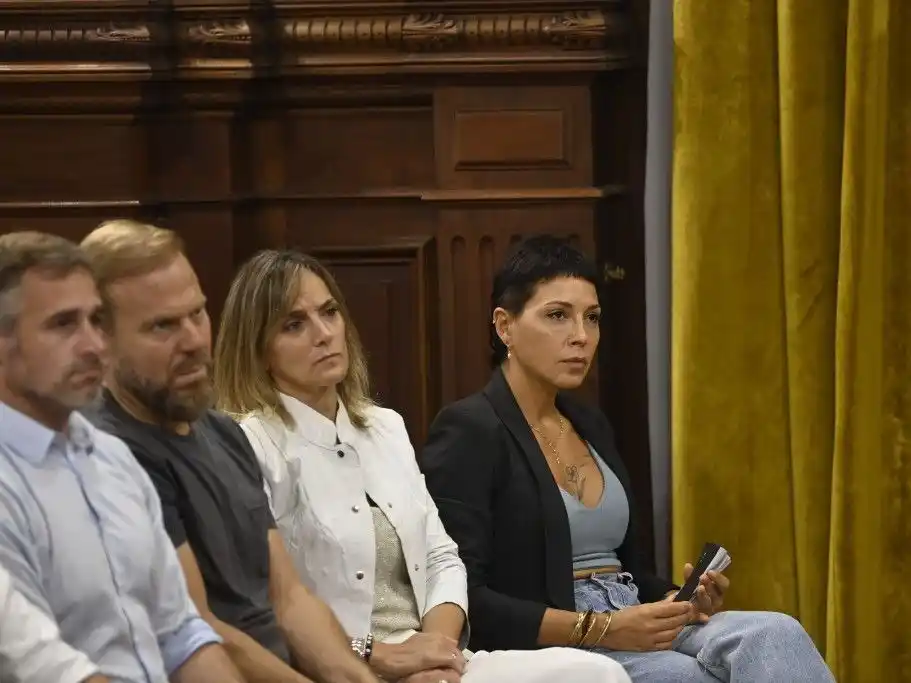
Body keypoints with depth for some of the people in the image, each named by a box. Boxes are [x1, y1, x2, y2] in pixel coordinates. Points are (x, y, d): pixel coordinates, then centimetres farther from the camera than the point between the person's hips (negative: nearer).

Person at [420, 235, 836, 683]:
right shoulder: (468, 432, -6)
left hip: (637, 635, 8)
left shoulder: (592, 427, 19)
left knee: (775, 637, -24)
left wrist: (678, 600, 2)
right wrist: (601, 628, -20)